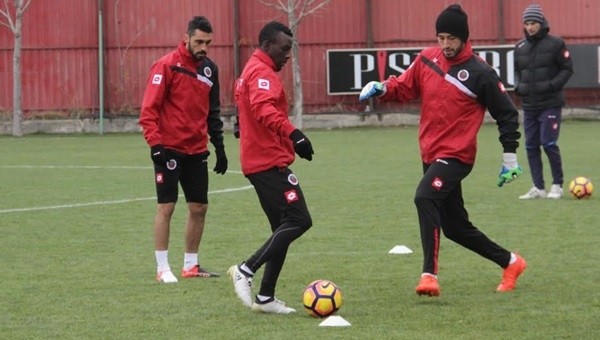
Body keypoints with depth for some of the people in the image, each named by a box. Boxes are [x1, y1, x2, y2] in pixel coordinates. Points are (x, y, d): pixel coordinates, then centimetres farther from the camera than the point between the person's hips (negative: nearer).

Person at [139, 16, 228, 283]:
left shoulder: (209, 69, 10)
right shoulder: (167, 66, -10)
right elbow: (149, 109, -13)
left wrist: (219, 146, 15)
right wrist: (155, 143, -21)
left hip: (197, 151, 6)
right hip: (170, 150, -6)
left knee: (199, 207, 8)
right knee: (166, 207, -5)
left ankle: (191, 265, 19)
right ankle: (162, 269, 0)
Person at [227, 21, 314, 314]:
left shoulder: (251, 71, 21)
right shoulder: (262, 73, -12)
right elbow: (264, 108, -31)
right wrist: (292, 133, -43)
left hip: (258, 162, 11)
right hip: (270, 162, -11)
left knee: (284, 228, 12)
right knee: (299, 220, -15)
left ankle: (265, 298, 10)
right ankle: (246, 270, -13)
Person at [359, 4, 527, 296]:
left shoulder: (480, 73, -10)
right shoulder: (427, 59, 3)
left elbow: (506, 114, -2)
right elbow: (404, 87, 13)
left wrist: (510, 156, -1)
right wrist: (381, 88, -9)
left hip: (456, 156, -7)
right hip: (431, 154, 7)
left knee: (425, 197, -31)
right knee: (455, 226, 14)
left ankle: (430, 274, -34)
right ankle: (510, 263, 34)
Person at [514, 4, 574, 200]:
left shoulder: (555, 44, -5)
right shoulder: (520, 47, 10)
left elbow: (567, 69, -2)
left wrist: (553, 85, -15)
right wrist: (518, 86, 3)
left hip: (550, 104, -5)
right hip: (528, 104, 5)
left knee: (549, 144, -10)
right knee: (531, 146, 4)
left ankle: (557, 185, 4)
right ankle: (538, 188, 10)